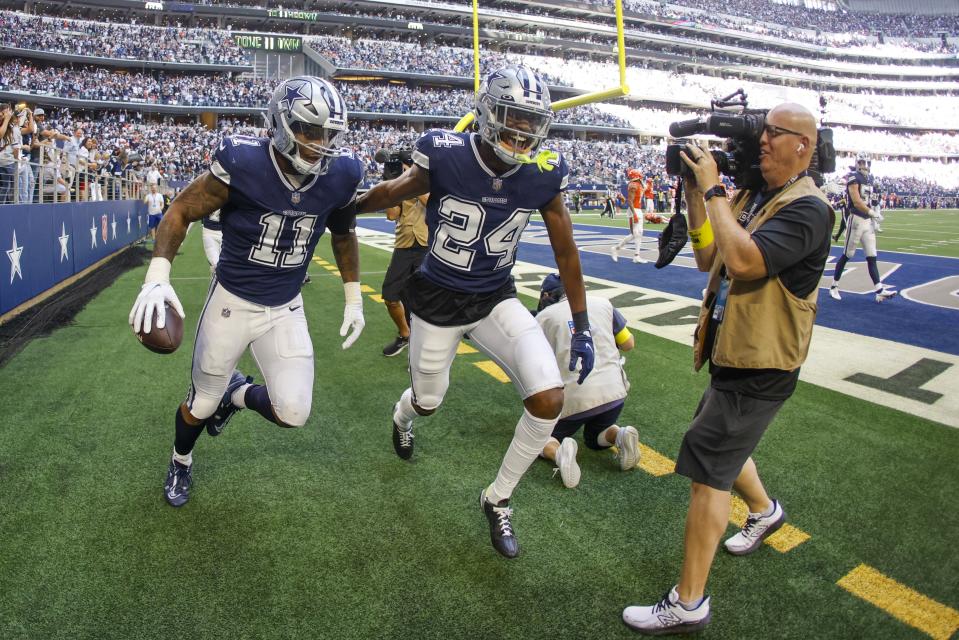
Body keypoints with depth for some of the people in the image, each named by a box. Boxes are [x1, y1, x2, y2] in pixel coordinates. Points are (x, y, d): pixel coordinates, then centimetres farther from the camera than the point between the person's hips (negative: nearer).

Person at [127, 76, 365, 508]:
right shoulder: (243, 164, -22)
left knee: (293, 413, -8)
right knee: (202, 404, 14)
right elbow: (181, 212, -10)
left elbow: (343, 234, 9)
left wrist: (354, 299, 9)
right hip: (231, 303, -2)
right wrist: (157, 276, -23)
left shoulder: (339, 177, -11)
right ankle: (181, 462, 49)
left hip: (286, 310, 3)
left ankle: (237, 393, 28)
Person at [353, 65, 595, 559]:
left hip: (496, 300, 2)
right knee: (428, 401, 19)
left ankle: (498, 501, 11)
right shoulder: (446, 157, -22)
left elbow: (566, 251, -1)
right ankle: (402, 417, 63)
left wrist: (582, 327, 1)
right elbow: (395, 191, 0)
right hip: (438, 301, -2)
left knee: (549, 399, -16)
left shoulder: (544, 174, -14)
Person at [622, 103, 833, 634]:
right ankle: (764, 510, 57)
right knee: (724, 446, 27)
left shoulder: (806, 209, -19)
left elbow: (743, 261, -33)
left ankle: (688, 604, 6)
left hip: (759, 367, -9)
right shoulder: (751, 196, 7)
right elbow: (708, 259, 8)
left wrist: (712, 189, -25)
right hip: (731, 352, 9)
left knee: (708, 470, -5)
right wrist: (694, 192, -1)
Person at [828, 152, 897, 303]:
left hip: (867, 221, 8)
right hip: (856, 219, -8)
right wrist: (873, 213, -18)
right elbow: (856, 202, -19)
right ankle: (834, 286, 13)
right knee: (847, 255, -1)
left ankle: (879, 290, 0)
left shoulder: (869, 179, 15)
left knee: (872, 257, 3)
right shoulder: (854, 179, -11)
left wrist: (873, 219, 14)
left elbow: (867, 201, 19)